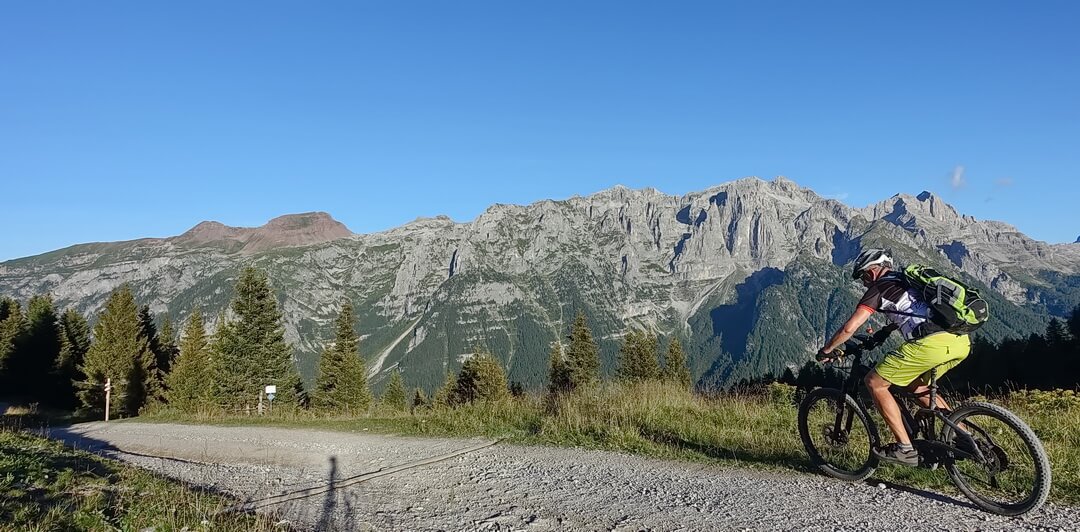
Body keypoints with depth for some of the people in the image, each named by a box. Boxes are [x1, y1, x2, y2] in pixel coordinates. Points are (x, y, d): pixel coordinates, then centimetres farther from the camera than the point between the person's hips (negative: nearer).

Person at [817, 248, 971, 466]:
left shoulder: (879, 287, 5)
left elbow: (849, 328, -1)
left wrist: (826, 350, 12)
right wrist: (886, 331, 56)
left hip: (932, 343, -9)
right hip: (962, 342, 9)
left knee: (875, 382, 3)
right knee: (916, 386, 29)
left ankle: (904, 448, 1)